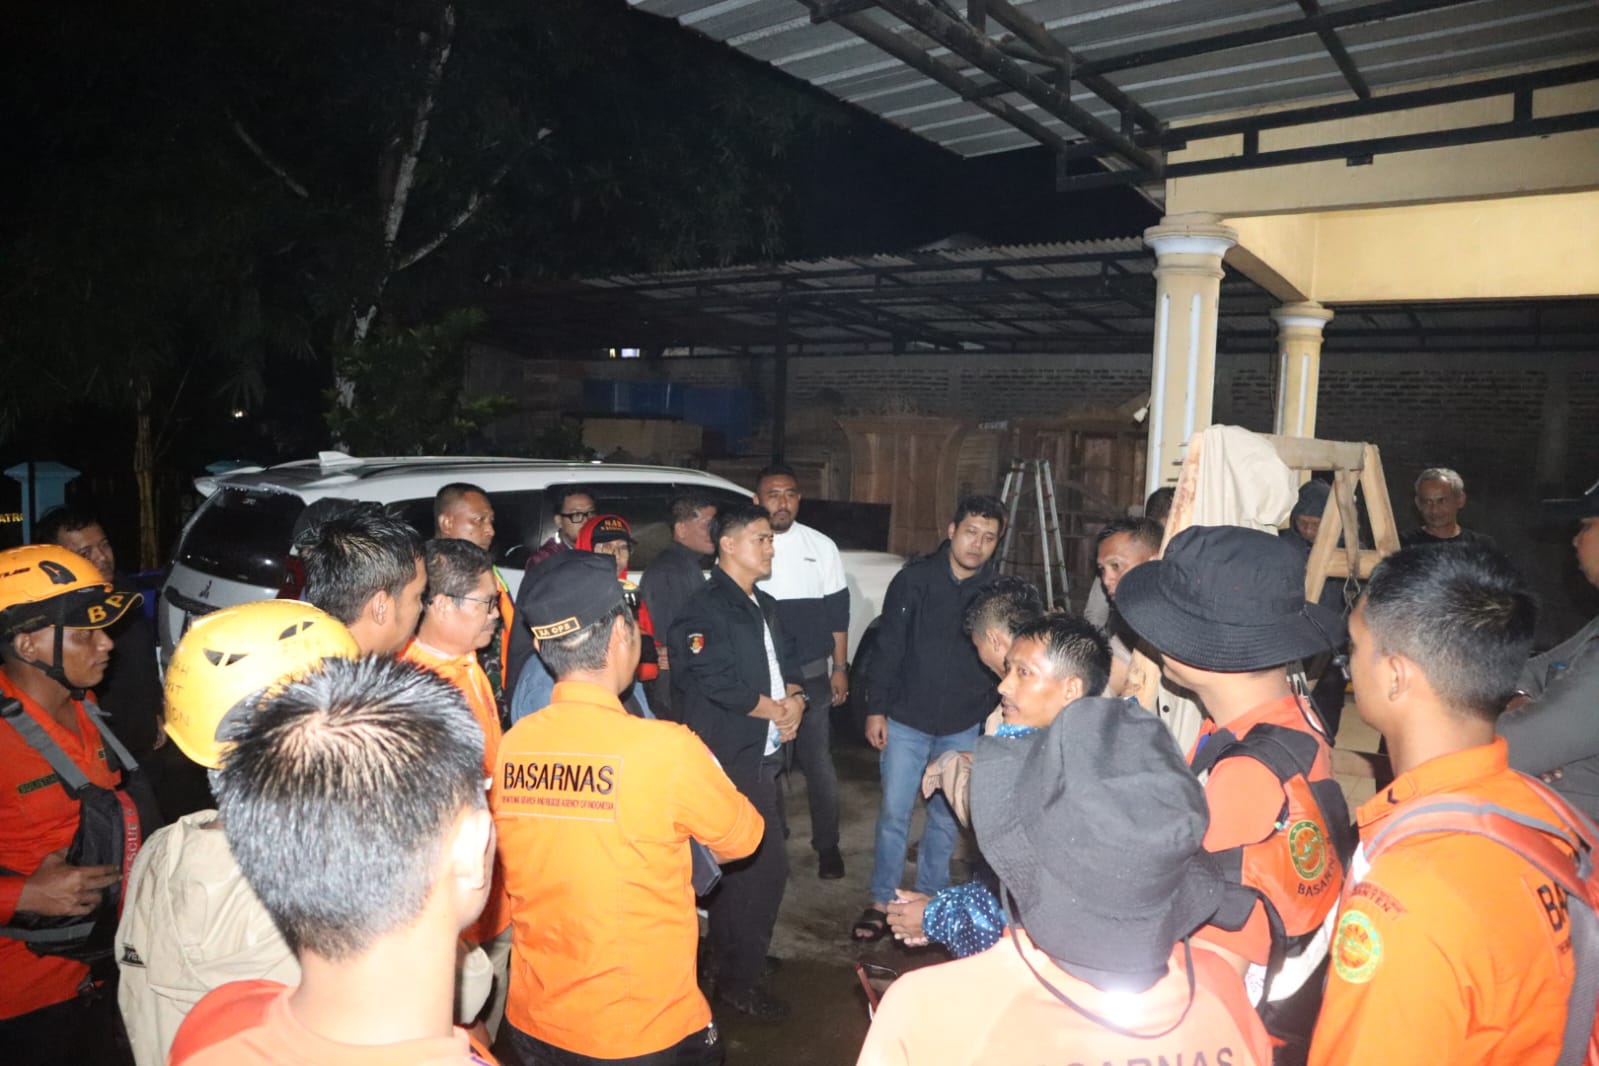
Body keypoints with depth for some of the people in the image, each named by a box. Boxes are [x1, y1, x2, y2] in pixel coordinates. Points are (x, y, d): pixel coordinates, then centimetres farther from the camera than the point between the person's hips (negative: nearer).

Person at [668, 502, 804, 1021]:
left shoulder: (763, 606, 16)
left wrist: (795, 701, -4)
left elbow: (785, 666, 18)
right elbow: (718, 684, -21)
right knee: (766, 866, -5)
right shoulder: (706, 609, -13)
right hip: (729, 760, -9)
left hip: (763, 756, 9)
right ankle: (739, 980, 10)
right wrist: (776, 709, -9)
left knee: (743, 867, 18)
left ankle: (735, 965, 33)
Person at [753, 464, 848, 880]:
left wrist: (840, 667, 3)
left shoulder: (821, 545, 2)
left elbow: (837, 610, 6)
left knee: (818, 762, 4)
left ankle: (827, 844, 22)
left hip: (811, 673, 0)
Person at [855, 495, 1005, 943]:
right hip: (907, 721, -2)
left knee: (946, 818, 11)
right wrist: (877, 709, -6)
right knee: (893, 814, 2)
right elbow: (888, 646, -4)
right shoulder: (915, 578, -7)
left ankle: (927, 900, 27)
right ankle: (882, 903, 17)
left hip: (965, 727, 2)